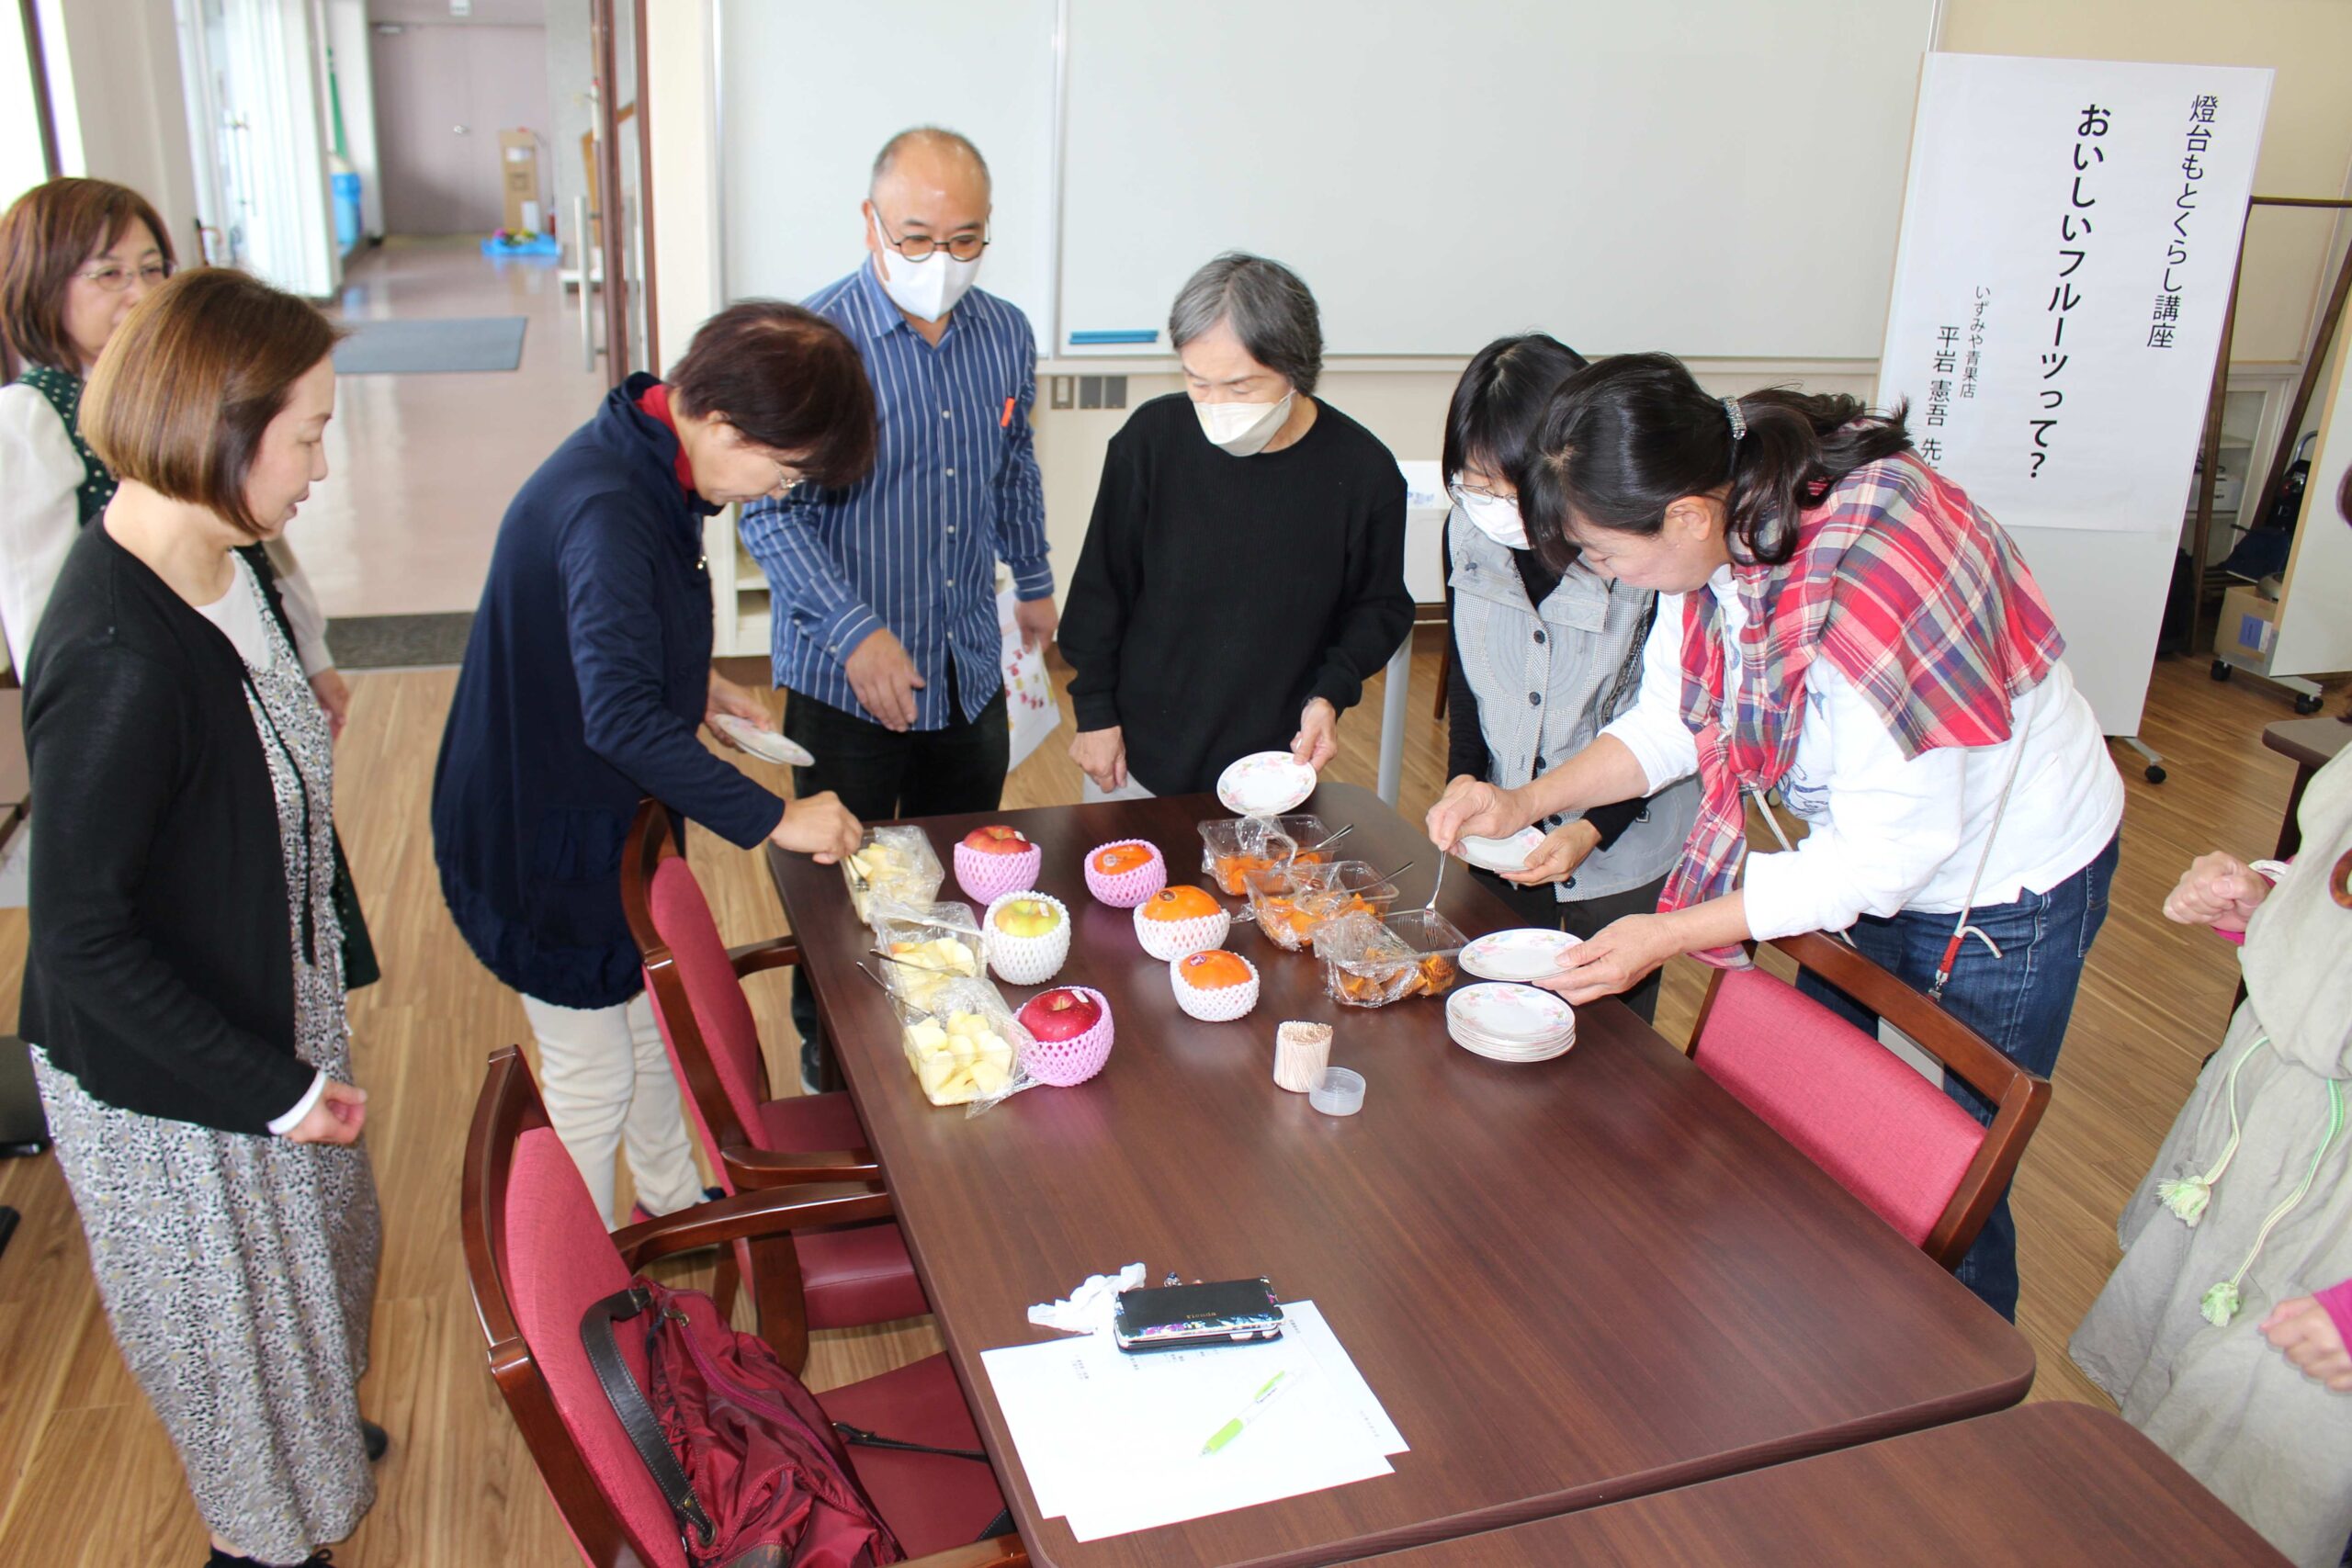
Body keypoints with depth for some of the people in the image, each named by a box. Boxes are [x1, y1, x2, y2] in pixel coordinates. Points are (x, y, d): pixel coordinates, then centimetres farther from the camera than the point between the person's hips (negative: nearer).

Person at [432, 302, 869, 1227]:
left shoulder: (648, 469, -1)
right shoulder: (606, 510, -32)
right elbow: (622, 717, -39)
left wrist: (694, 683, 5)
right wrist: (773, 818, -35)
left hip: (610, 813, 9)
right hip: (545, 837, -9)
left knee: (654, 1021, 25)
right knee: (594, 1076, 7)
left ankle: (673, 1203, 48)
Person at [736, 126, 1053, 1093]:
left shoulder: (1006, 335, 2)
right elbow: (774, 514, -16)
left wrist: (1033, 584, 27)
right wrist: (856, 632, -25)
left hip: (971, 672, 5)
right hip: (846, 680, -5)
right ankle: (829, 1071, 30)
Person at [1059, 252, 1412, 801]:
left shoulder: (1364, 470, -13)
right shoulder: (1152, 437, -11)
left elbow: (1380, 606, 3)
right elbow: (1100, 587, 0)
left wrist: (1331, 693, -13)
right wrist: (1095, 710, 2)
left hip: (1274, 765, 0)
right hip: (1138, 755, 1)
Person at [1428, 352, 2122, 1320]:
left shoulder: (1864, 584, -39)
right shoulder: (1723, 513, -16)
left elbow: (1891, 851, -31)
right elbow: (1673, 722, -2)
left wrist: (1671, 934, -30)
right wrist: (1525, 803, -14)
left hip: (2006, 889, -7)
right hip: (1871, 851, 8)